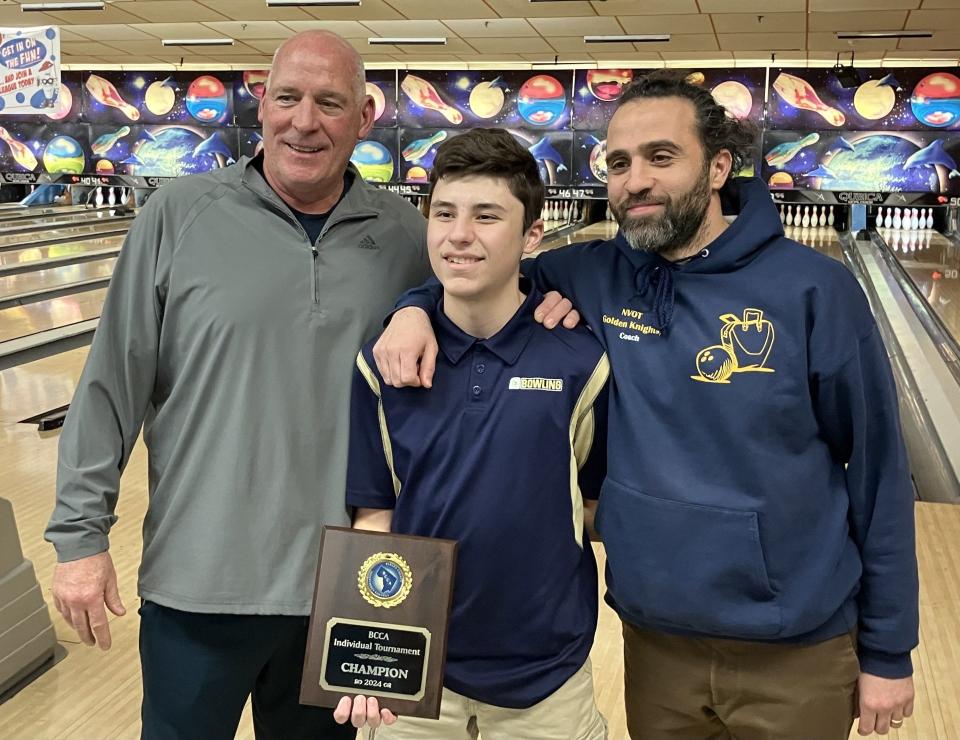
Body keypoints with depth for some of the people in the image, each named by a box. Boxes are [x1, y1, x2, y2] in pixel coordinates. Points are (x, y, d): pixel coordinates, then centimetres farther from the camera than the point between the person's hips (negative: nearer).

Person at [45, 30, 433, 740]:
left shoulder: (407, 236, -1)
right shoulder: (180, 216, -5)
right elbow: (113, 384, -3)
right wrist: (81, 531, -3)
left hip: (345, 587, 2)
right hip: (198, 579, -1)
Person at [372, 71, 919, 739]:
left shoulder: (813, 289, -12)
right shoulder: (593, 276, -4)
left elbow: (877, 473, -6)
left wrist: (888, 649, -2)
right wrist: (416, 307, -12)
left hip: (796, 654, -2)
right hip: (654, 639, 3)